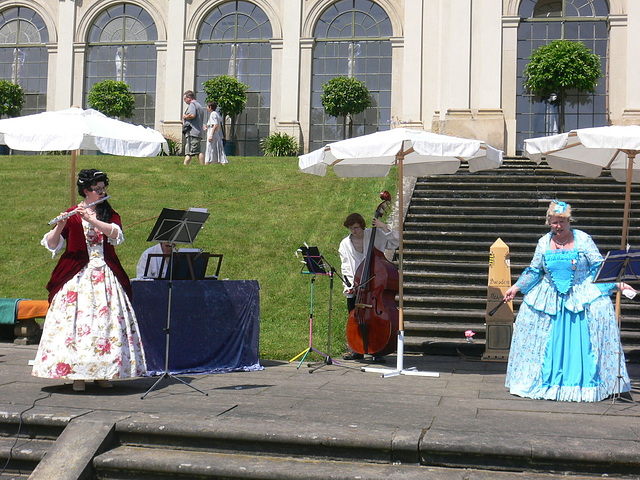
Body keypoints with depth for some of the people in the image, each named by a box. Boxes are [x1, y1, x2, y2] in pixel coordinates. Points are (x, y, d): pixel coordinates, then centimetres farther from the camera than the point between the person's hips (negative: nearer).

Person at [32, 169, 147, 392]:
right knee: (75, 320, -8)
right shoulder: (72, 215, 4)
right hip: (77, 277, -2)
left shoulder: (110, 214, 12)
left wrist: (92, 220, -19)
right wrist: (59, 226, -20)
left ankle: (103, 372, 5)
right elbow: (51, 244, -2)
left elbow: (116, 234, -10)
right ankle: (76, 373, -2)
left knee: (107, 320, -3)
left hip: (106, 276, 2)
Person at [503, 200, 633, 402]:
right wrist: (516, 287, 10)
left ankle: (588, 383, -3)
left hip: (582, 294, -2)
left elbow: (599, 266, -2)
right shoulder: (544, 243, 4)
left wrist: (617, 283, -12)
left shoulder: (583, 240, -4)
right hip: (551, 298, 2)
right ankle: (548, 381, 14)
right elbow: (534, 271, 13)